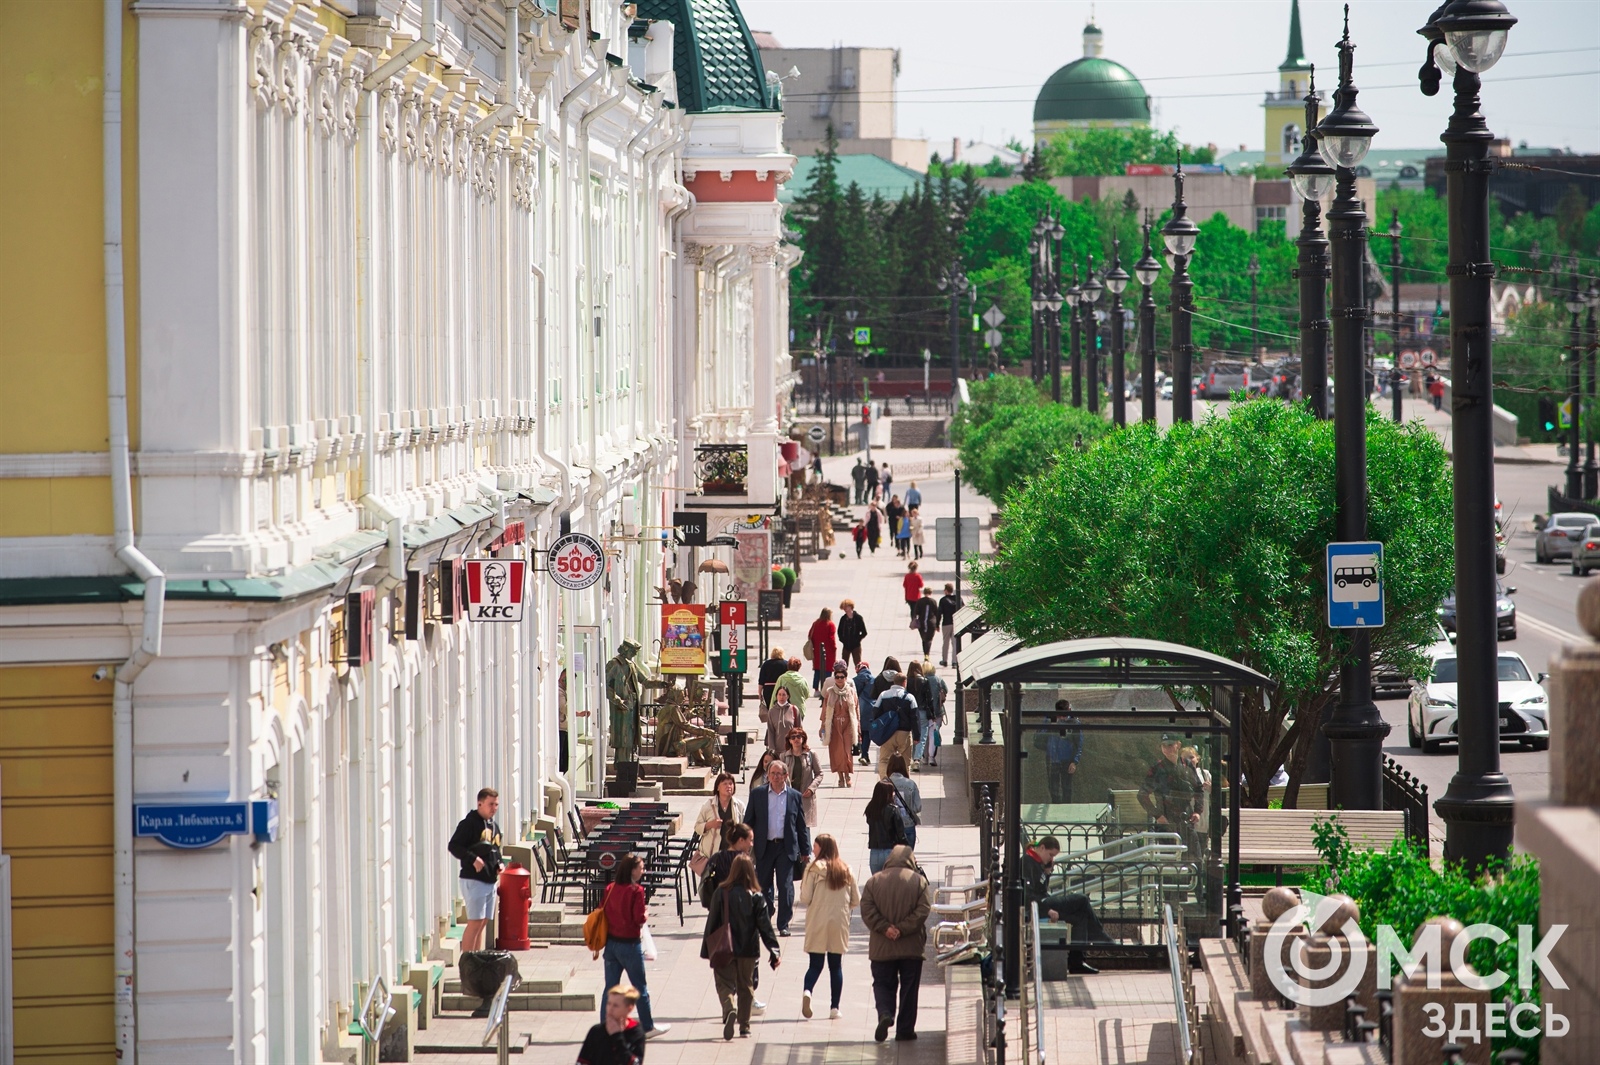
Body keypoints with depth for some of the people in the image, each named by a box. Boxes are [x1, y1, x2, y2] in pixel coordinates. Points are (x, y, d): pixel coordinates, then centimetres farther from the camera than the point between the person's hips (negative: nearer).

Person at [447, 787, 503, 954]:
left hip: (490, 881, 8)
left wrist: (498, 865, 9)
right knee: (475, 922, -12)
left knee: (483, 922, 11)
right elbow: (454, 846, -15)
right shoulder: (469, 824, -9)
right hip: (474, 879, -8)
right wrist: (473, 859, -25)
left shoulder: (494, 826, 17)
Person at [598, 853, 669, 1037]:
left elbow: (601, 913, 6)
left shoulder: (610, 889, 2)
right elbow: (639, 918, -18)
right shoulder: (636, 891, -16)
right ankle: (647, 1027, 17)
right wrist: (646, 915, 2)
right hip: (629, 944, -5)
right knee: (640, 988, 8)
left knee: (610, 987, 10)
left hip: (611, 943, 5)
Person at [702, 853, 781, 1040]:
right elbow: (765, 926, -7)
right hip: (748, 950, 1)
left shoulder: (721, 893, -8)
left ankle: (729, 1010, -26)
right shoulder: (756, 897, -6)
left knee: (725, 983, 3)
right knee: (746, 986, 16)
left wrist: (707, 950, 5)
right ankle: (744, 1025, 18)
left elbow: (712, 922, -3)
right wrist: (774, 950, -4)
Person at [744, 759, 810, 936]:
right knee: (764, 886, 5)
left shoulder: (795, 796, 5)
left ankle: (784, 925, 4)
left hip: (786, 847, -1)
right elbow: (748, 822, 7)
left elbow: (802, 826, 8)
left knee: (786, 887, -3)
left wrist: (805, 852, 6)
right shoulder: (757, 794, 5)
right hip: (764, 847, 1)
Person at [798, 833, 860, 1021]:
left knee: (815, 964, 4)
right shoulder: (846, 871, 3)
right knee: (836, 966, 10)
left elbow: (805, 899, -10)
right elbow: (856, 901, 7)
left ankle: (807, 991, -23)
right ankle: (834, 1008, 8)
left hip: (817, 924, -2)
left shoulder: (814, 869, -8)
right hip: (839, 925, 2)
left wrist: (803, 886, 11)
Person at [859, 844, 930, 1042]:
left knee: (883, 984, 10)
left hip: (881, 947, 0)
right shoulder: (919, 881, -3)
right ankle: (905, 1029, 10)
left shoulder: (874, 881, 1)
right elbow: (922, 911, -11)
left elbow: (867, 910, -7)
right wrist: (902, 929, -13)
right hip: (911, 946, 0)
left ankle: (885, 1014, -16)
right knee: (909, 988, 9)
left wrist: (885, 928, -11)